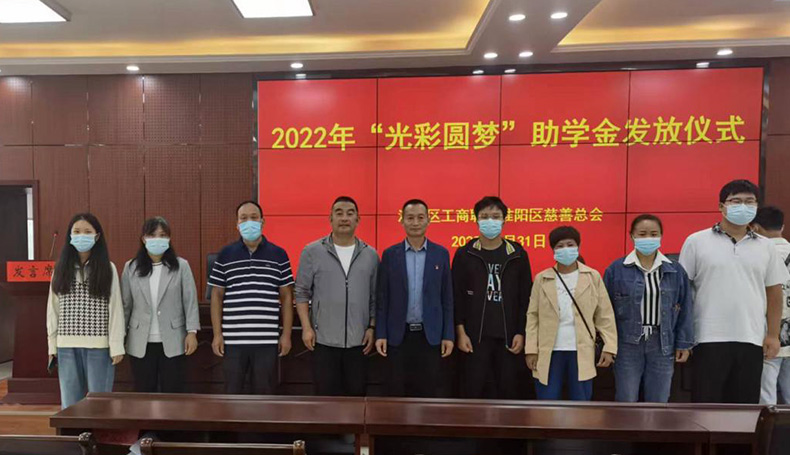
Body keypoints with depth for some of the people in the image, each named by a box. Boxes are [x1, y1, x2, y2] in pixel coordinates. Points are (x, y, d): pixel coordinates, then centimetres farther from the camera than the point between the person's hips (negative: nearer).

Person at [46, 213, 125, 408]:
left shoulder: (107, 268, -2)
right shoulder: (61, 268, 7)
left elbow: (115, 308, -4)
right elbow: (53, 308, 9)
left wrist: (117, 346, -8)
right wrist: (52, 345, 8)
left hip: (99, 345, -3)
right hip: (67, 345, 3)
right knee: (70, 404, 10)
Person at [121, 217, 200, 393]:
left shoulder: (181, 266, -1)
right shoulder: (131, 267, 4)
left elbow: (190, 301, -2)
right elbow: (125, 305, 6)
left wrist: (192, 332, -7)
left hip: (173, 343, -1)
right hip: (141, 344, 2)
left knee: (173, 393, 5)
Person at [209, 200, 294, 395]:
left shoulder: (279, 255, 3)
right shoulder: (225, 255, 4)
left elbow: (286, 297, 5)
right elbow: (217, 296, 6)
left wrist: (286, 334, 0)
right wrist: (217, 334, 1)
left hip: (267, 339, 0)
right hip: (233, 339, 1)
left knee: (264, 391, 9)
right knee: (232, 391, 11)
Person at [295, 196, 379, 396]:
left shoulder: (370, 255, 5)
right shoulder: (312, 252, 0)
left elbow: (375, 297, 8)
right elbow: (302, 293, 1)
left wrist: (372, 328, 1)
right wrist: (306, 327, -5)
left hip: (358, 341, 2)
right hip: (323, 340, -1)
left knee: (356, 394, 10)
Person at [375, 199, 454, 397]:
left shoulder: (441, 254, 2)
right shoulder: (390, 254, 1)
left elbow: (447, 298, 3)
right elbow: (382, 298, 2)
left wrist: (448, 335, -1)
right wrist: (380, 334, -3)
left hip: (430, 335, 0)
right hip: (398, 335, 0)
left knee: (428, 393, 8)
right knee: (396, 393, 8)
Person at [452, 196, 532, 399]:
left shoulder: (517, 254, 4)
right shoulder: (464, 254, 2)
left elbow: (526, 297, 4)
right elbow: (457, 297, 0)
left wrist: (521, 333, -2)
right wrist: (460, 332, -6)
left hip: (509, 336, 1)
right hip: (475, 336, -1)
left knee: (508, 391, 9)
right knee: (472, 391, 3)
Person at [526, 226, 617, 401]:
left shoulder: (593, 277, 3)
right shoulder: (542, 279, 3)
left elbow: (605, 315, 3)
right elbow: (533, 316, 3)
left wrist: (609, 347, -4)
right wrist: (531, 349, -3)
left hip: (581, 353, 0)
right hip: (549, 352, 0)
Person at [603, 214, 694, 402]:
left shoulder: (675, 271, 2)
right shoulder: (616, 269, -5)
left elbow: (684, 310, 6)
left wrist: (684, 343, 3)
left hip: (662, 345, 2)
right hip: (628, 344, -2)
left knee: (658, 403, 12)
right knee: (626, 402, 7)